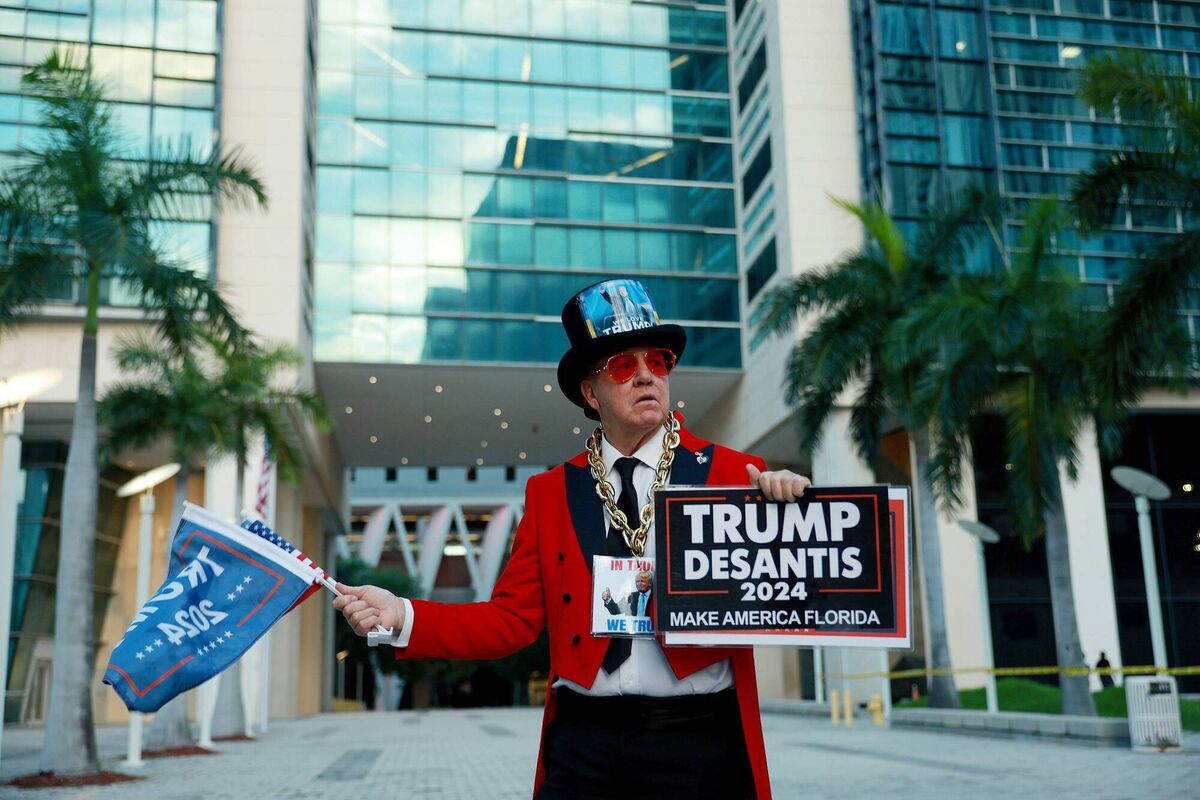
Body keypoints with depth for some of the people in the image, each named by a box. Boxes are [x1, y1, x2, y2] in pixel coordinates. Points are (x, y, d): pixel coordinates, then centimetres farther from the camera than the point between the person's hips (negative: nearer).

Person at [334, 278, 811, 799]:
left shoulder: (734, 475, 1)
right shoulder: (550, 493, 9)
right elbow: (513, 619, 6)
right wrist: (404, 617, -5)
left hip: (697, 743, -1)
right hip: (581, 741, 2)